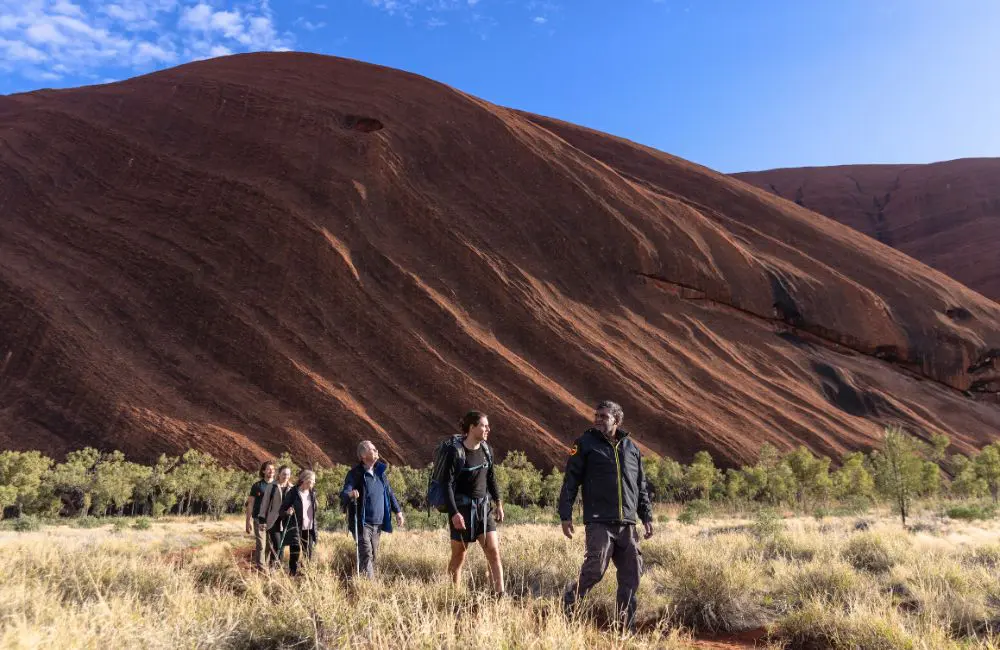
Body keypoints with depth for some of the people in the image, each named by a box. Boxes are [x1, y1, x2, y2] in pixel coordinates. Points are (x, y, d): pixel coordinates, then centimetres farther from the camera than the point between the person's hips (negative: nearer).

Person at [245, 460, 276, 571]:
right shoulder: (257, 486, 0)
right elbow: (250, 504, 0)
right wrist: (248, 521, -5)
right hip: (259, 520, -3)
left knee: (270, 546, 8)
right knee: (261, 546, -5)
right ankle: (260, 569, 0)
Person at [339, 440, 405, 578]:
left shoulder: (380, 472, 9)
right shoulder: (355, 474, -10)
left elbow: (389, 493, 20)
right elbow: (344, 494, -20)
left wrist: (398, 511, 16)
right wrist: (350, 494, -44)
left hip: (378, 523, 6)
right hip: (362, 523, -6)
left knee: (373, 555, 11)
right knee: (366, 554, -14)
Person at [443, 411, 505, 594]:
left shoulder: (486, 450, 4)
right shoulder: (455, 452, -13)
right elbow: (448, 484, -15)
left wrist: (498, 504, 12)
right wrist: (454, 513, -21)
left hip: (483, 507, 5)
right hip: (462, 509, -5)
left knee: (494, 551, -2)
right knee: (459, 556, 6)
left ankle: (500, 594, 1)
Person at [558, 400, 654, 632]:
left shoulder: (631, 447, 15)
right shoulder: (586, 444, 1)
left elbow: (641, 486, 22)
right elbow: (570, 481, -1)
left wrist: (647, 517, 17)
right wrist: (565, 515, -7)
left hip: (627, 524, 5)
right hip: (598, 522, -5)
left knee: (632, 574, 5)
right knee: (594, 569, -13)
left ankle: (626, 625, 18)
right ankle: (566, 607, 9)